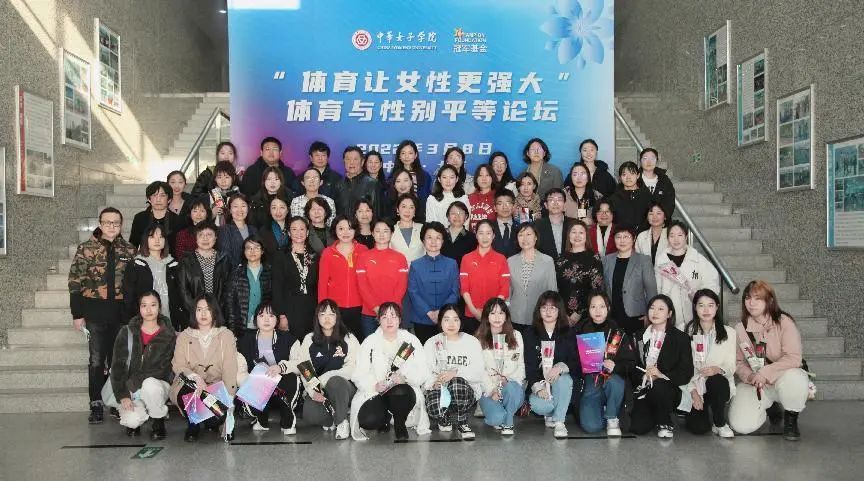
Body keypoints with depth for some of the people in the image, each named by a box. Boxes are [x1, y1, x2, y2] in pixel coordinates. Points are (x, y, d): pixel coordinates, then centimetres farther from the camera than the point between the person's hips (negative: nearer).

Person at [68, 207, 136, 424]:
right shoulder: (86, 249, 0)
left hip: (122, 313, 2)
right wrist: (77, 314, -6)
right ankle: (96, 405, 10)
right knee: (96, 361, 2)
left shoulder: (129, 250, 6)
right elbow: (76, 282, -2)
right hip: (95, 313, -2)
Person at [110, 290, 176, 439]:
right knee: (131, 421, -27)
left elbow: (165, 369, -2)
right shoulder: (126, 333, 2)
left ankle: (159, 422, -9)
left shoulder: (169, 336, 0)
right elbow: (117, 366, -2)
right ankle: (137, 418, 12)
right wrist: (122, 395, -13)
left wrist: (135, 382, -12)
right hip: (131, 390, 1)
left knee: (149, 385, -36)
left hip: (158, 384, -1)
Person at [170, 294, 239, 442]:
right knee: (187, 392, -34)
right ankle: (193, 425, 0)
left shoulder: (226, 335, 2)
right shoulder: (184, 337, 7)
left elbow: (230, 369, -7)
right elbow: (178, 365, -5)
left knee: (216, 418, -28)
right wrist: (195, 377, -28)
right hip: (191, 386, 1)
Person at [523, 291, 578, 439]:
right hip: (539, 382, 0)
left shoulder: (568, 334, 6)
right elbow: (529, 365, -3)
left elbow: (577, 363, -3)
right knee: (537, 405, -31)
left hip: (562, 382, 0)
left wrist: (561, 367, -25)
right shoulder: (531, 334, 6)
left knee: (564, 378, -35)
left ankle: (559, 421, -22)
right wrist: (538, 387, -19)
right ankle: (551, 414, 5)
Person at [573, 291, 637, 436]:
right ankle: (601, 410, 17)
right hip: (590, 384, 0)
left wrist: (615, 367, -25)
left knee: (614, 382, -37)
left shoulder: (617, 331, -3)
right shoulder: (580, 330, 1)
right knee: (591, 426, -20)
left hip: (613, 379, 0)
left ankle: (612, 418, -8)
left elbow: (631, 363, -6)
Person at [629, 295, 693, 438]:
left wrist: (662, 376, -21)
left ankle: (665, 423, -8)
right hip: (643, 390, 2)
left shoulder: (681, 338, 2)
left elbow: (686, 374, -6)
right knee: (638, 427, -21)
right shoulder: (639, 337, 14)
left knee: (658, 386, -37)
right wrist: (643, 376, -14)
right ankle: (656, 415, 16)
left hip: (668, 390, -2)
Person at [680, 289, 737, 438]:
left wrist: (718, 369, -23)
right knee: (698, 428, -21)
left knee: (717, 381, -36)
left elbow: (731, 367, 0)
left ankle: (720, 424, -11)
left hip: (718, 383, 1)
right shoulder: (687, 332, 1)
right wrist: (693, 391, -13)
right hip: (693, 386, -1)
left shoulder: (728, 333, 4)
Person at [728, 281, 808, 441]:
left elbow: (793, 357, -21)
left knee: (793, 379, -42)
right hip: (753, 383, 3)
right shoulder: (740, 328, 1)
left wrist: (765, 373, -28)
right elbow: (738, 361, 1)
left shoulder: (784, 322, -12)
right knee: (741, 425, -19)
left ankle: (791, 419, -5)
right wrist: (749, 376, -20)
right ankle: (769, 408, 19)